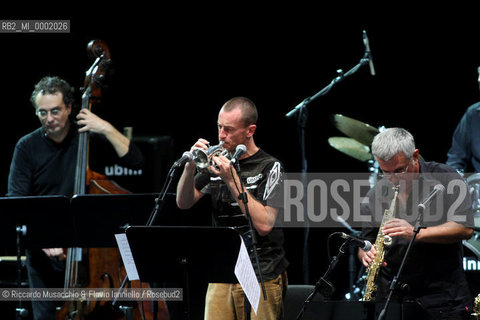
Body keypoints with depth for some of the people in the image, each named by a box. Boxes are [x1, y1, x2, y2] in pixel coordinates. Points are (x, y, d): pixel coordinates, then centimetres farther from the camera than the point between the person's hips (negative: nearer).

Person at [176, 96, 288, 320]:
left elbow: (264, 224, -17)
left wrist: (232, 180, -19)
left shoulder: (269, 168, -6)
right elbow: (183, 203, 9)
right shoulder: (217, 162, 9)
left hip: (262, 278, -4)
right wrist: (190, 167, -9)